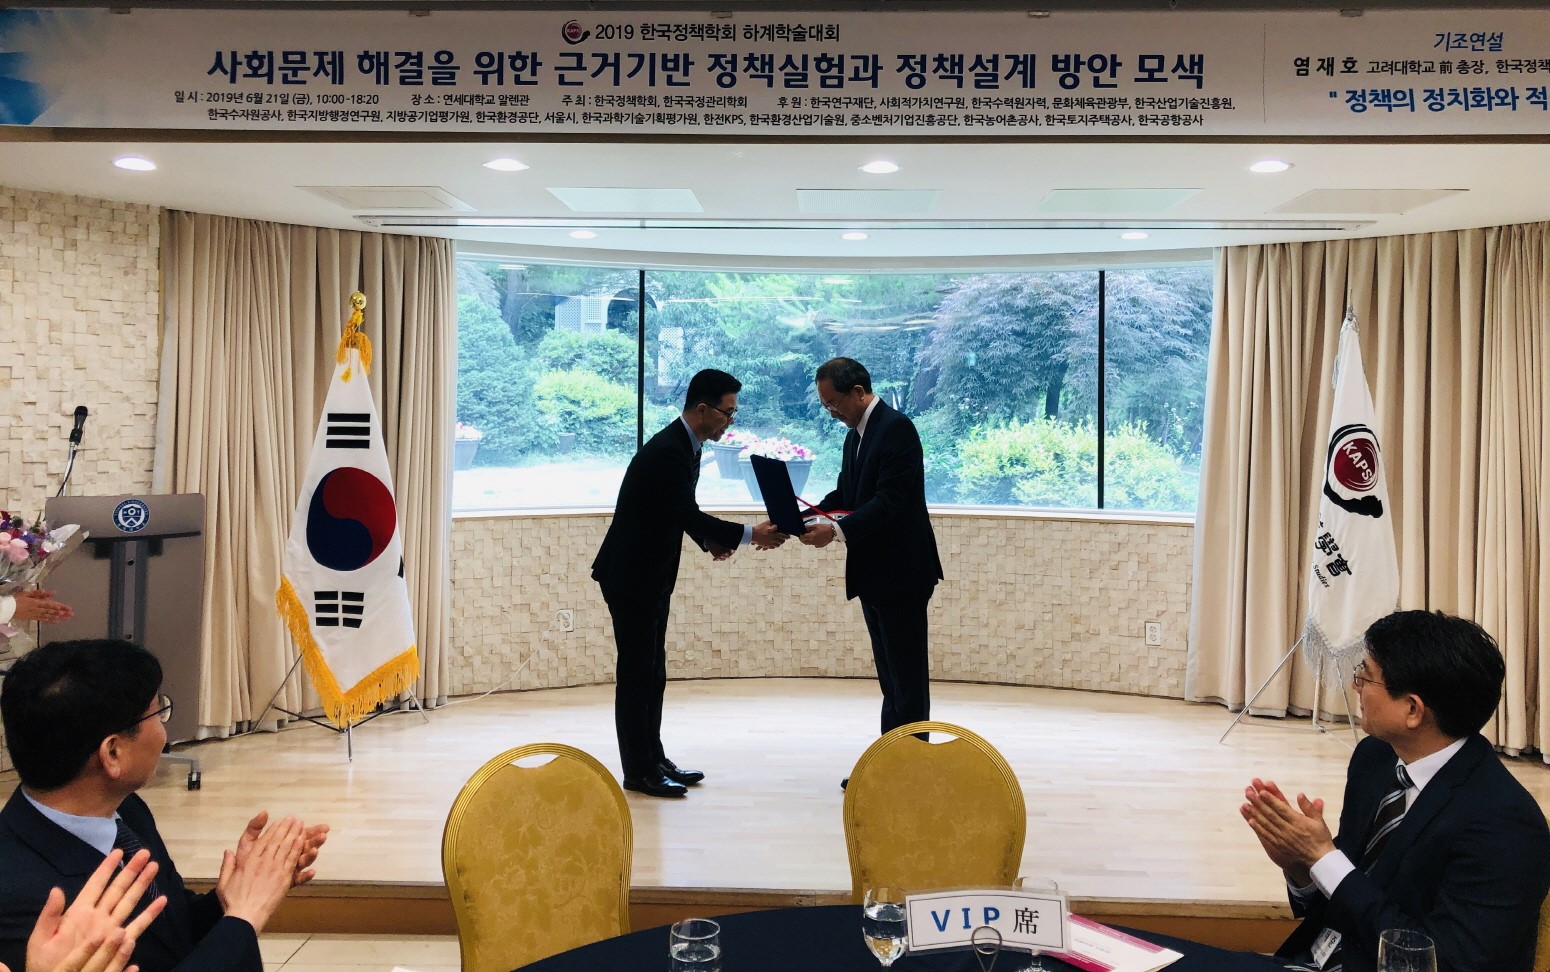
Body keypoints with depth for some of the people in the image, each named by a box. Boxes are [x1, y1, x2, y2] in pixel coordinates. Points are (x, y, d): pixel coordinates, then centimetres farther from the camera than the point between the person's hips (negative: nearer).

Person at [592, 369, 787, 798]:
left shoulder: (685, 445, 8)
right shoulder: (666, 452, -23)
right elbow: (688, 515, -28)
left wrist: (709, 540, -2)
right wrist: (749, 534, -26)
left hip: (651, 574, 10)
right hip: (630, 575, -10)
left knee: (652, 672, 15)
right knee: (636, 671, -3)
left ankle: (653, 759, 24)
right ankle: (638, 771, 5)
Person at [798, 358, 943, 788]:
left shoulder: (896, 428, -14)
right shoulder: (855, 436, 15)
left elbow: (890, 500, -23)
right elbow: (843, 494, 14)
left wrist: (837, 531, -29)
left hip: (901, 574, -10)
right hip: (872, 574, 10)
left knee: (907, 676, -2)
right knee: (891, 676, 15)